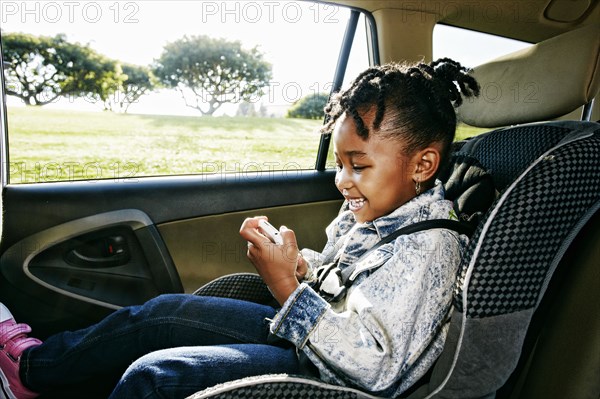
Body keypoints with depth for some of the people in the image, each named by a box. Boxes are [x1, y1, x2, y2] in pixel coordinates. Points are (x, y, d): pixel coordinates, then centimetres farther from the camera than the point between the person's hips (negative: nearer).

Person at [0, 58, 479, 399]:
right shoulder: (374, 209, 2)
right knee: (163, 313, 5)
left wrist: (288, 287, -30)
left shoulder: (426, 247, -24)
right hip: (306, 334, 9)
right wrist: (299, 264, -6)